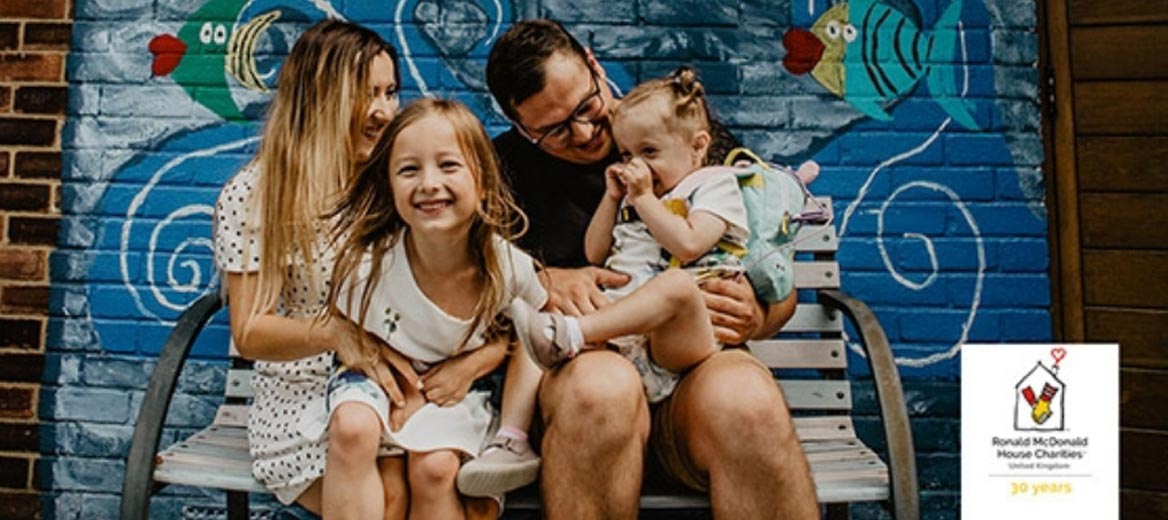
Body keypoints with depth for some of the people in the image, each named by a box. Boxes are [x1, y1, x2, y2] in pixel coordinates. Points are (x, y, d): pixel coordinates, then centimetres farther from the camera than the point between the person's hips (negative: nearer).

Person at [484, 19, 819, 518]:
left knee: (747, 398, -33)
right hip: (574, 365, 0)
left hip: (694, 364, 1)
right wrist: (542, 282, -10)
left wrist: (756, 318, -8)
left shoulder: (693, 136, 13)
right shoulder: (508, 163, 11)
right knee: (603, 385, -36)